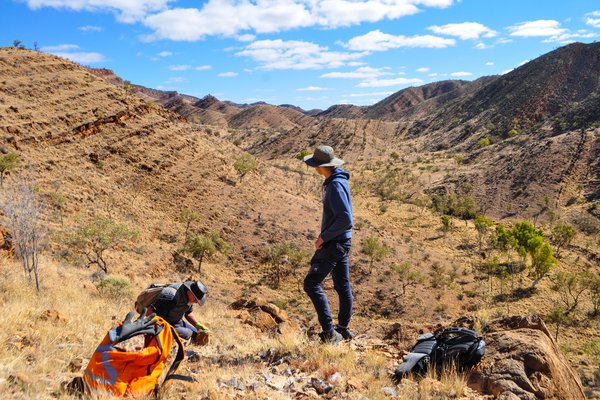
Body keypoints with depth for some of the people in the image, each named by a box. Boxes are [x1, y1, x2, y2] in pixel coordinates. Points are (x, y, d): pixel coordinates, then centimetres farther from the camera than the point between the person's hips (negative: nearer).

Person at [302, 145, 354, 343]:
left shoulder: (336, 185, -22)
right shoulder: (334, 181, 9)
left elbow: (346, 219, -27)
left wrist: (324, 237, -18)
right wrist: (325, 235, 16)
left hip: (335, 243, -10)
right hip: (340, 242, 10)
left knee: (312, 283, -8)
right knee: (342, 285, 16)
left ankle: (329, 331, -6)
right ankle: (343, 329, 29)